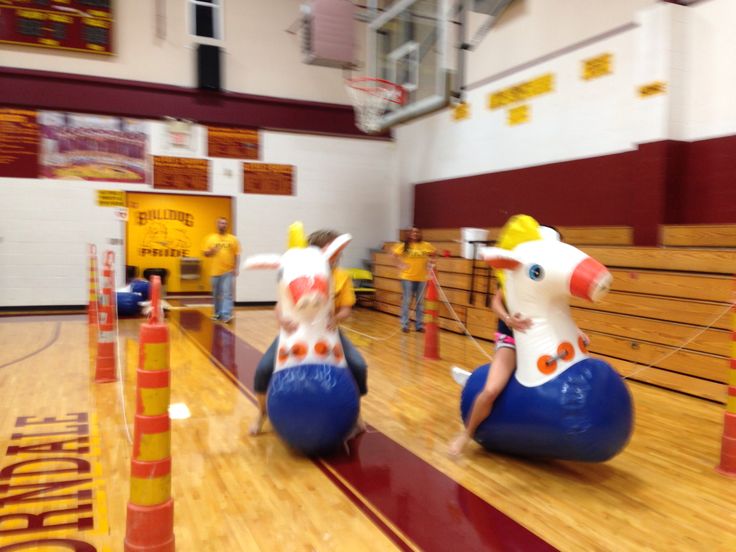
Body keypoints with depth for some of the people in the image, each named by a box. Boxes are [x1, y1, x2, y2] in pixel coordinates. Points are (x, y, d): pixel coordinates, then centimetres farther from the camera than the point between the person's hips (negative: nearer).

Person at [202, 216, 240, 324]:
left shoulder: (233, 239, 4)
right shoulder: (210, 238, 6)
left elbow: (237, 254, 3)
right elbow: (205, 253, 7)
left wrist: (236, 268, -6)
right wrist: (211, 251, -15)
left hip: (228, 271, -2)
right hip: (215, 271, 2)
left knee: (227, 293, -10)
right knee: (216, 294, 12)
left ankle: (226, 315, -13)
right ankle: (218, 313, 26)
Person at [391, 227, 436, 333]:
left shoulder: (426, 245, -1)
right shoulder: (404, 245, -4)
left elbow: (433, 253, 15)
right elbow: (394, 254, 4)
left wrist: (429, 262, 4)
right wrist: (399, 264, -3)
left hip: (421, 278, 2)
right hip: (407, 277, -2)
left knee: (420, 302, 9)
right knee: (406, 301, 1)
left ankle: (419, 325, 18)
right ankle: (405, 325, 9)